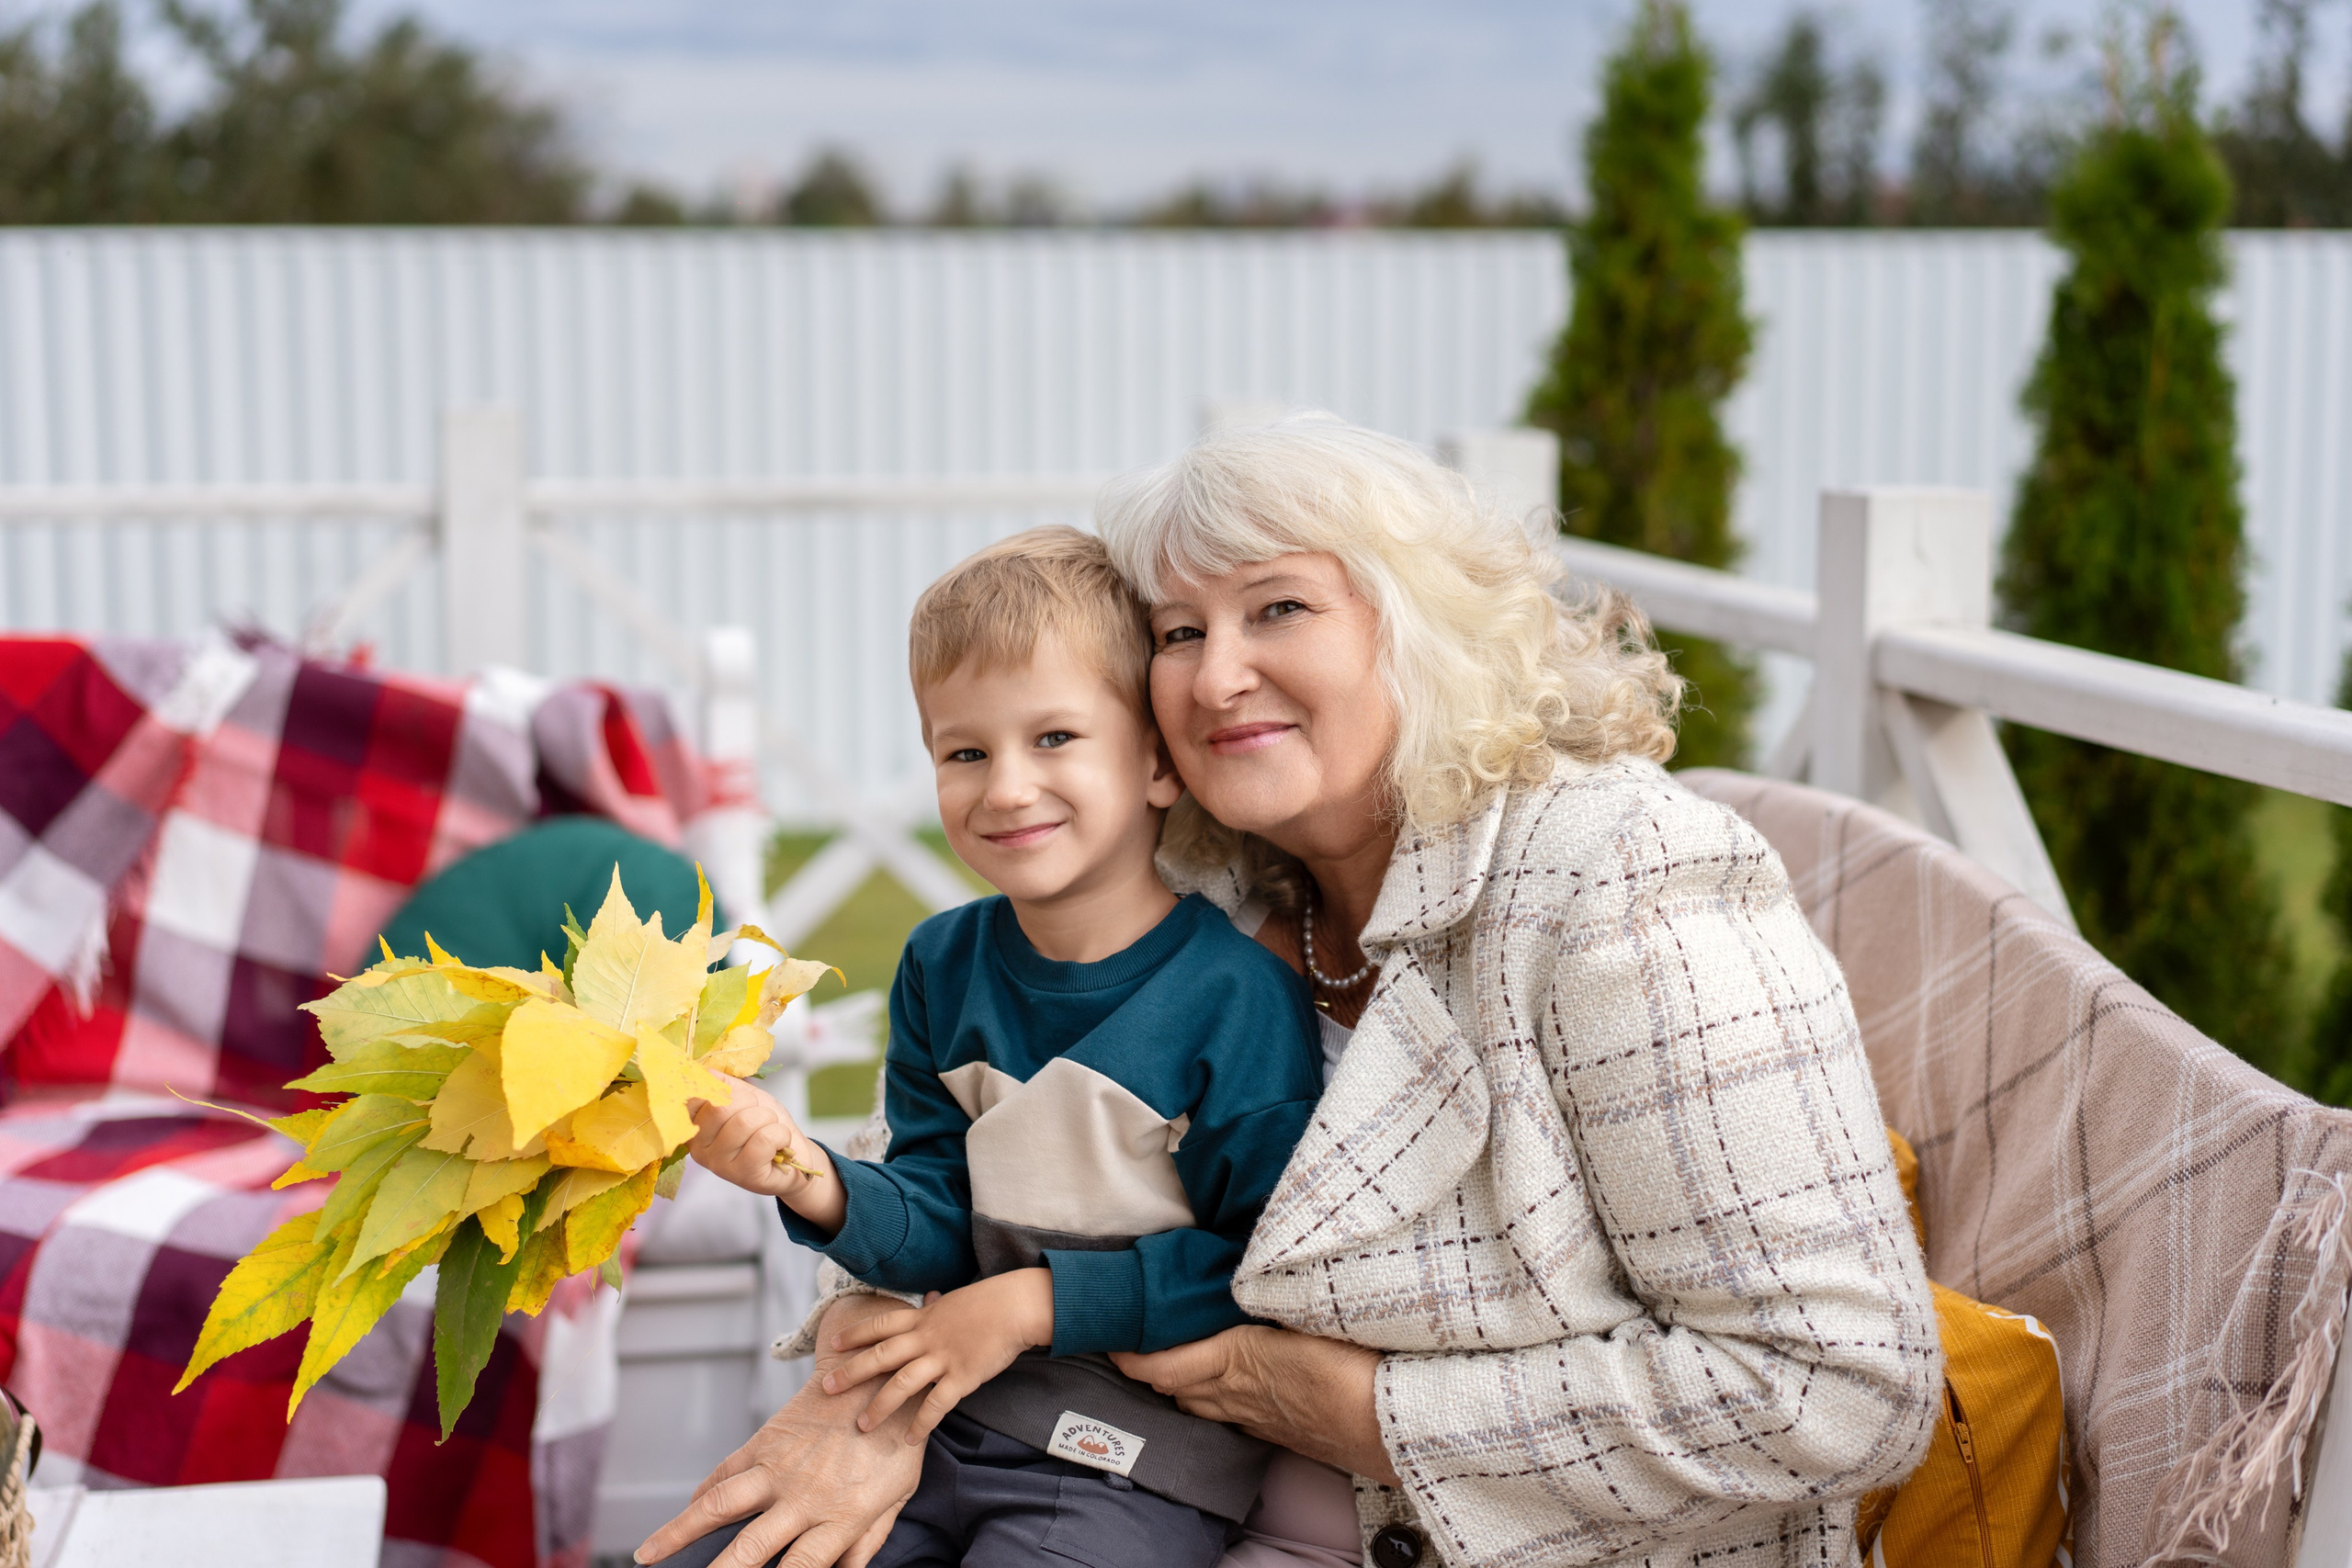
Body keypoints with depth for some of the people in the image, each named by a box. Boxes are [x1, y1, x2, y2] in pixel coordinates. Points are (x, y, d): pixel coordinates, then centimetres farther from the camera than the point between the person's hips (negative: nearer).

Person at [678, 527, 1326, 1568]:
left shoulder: (1236, 995, -16)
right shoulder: (941, 967, 4)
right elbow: (947, 1223, 3)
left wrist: (1037, 1303, -16)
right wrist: (819, 1187, -17)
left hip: (1140, 1465, -5)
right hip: (950, 1413, 6)